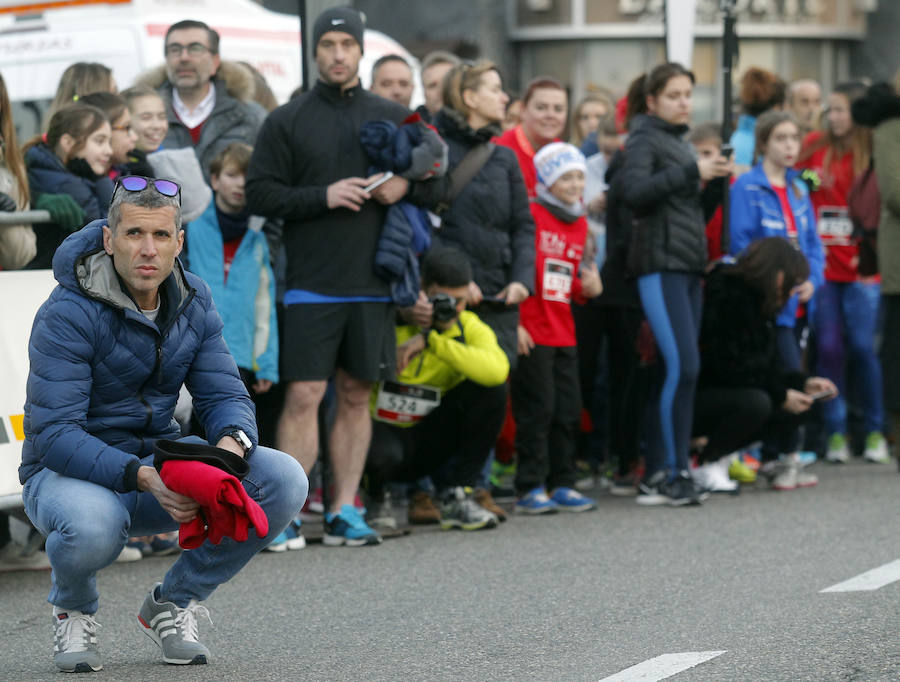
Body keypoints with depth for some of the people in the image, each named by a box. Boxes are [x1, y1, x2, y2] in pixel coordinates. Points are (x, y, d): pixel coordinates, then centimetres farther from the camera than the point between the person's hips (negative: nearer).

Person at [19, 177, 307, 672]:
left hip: (159, 461, 5)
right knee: (91, 527, -42)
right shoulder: (67, 314, -21)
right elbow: (54, 435, -26)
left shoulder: (193, 301, -1)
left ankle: (172, 604, 3)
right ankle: (73, 609, -2)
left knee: (284, 481, -18)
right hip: (70, 471, -5)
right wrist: (141, 478, -40)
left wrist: (232, 443, -27)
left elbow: (224, 395, -1)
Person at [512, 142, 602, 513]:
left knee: (568, 409, 8)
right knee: (537, 409, -6)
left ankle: (562, 485, 15)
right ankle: (530, 488, -1)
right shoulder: (531, 215, -8)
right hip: (531, 333, -7)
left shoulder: (579, 224, 14)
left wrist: (588, 288, 1)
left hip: (563, 334, 7)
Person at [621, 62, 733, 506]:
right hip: (660, 264, -9)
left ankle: (660, 473, 7)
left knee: (682, 368, 5)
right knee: (680, 365, -16)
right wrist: (692, 172, -22)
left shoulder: (680, 142, 23)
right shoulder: (644, 138, -3)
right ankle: (666, 473, -14)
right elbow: (634, 191, -20)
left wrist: (715, 179, 14)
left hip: (688, 265, 9)